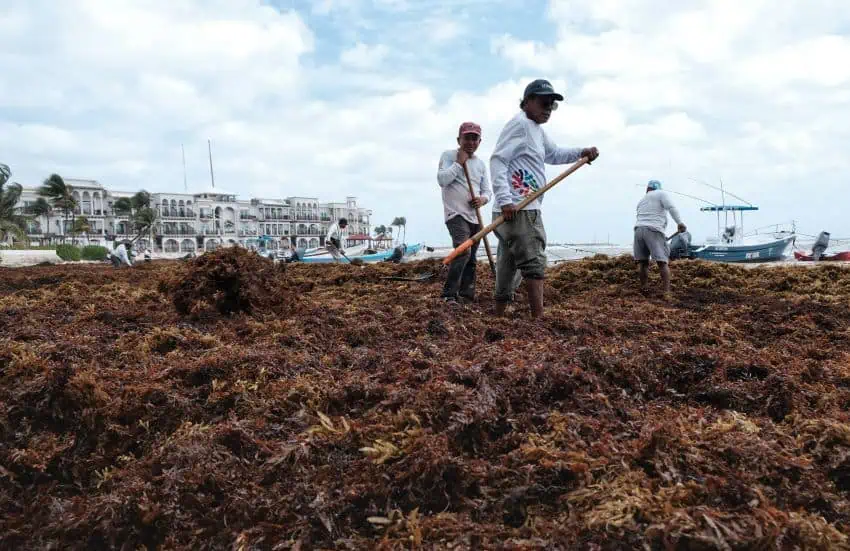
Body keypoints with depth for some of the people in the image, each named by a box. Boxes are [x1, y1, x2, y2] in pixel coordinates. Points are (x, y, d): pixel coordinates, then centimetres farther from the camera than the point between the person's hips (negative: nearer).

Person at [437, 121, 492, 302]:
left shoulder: (480, 163, 16)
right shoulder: (449, 155, 0)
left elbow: (486, 190, 17)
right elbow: (442, 180, -14)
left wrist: (482, 199, -6)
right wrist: (459, 163, -12)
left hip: (475, 217, 7)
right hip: (456, 214, -7)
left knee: (471, 259, 10)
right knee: (463, 251, -25)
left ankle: (467, 294, 19)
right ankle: (449, 294, -20)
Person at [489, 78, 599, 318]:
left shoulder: (537, 129, 23)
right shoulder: (520, 123, -8)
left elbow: (554, 154, 36)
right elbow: (497, 160, -16)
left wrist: (581, 152, 18)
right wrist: (504, 199, -26)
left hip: (526, 209, 10)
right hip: (516, 209, -10)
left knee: (510, 264, 13)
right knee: (534, 263, -13)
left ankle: (499, 317, 20)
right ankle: (539, 321, -14)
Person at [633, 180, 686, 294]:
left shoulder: (641, 201, 27)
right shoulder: (661, 193, 10)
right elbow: (671, 207, -8)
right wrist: (680, 223, -15)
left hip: (639, 230, 5)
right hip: (653, 231, -5)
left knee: (643, 262, 11)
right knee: (663, 262, -6)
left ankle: (643, 288, 13)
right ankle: (667, 291, -14)